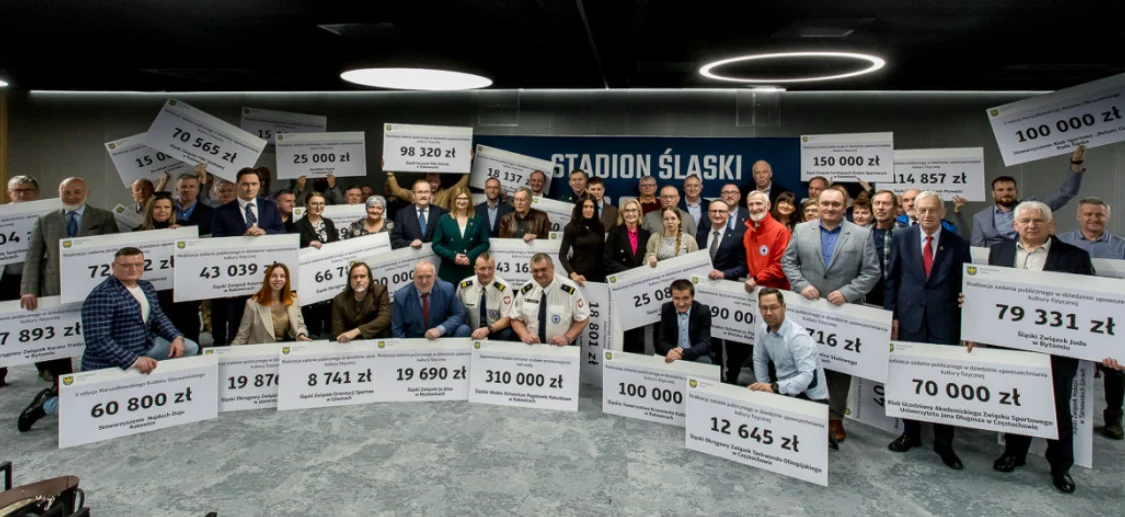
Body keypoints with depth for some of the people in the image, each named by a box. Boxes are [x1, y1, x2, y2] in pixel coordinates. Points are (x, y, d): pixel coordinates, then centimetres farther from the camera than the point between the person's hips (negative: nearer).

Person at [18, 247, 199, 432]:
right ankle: (47, 404, 10)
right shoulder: (101, 296, -20)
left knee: (190, 347, 5)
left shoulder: (146, 287, 7)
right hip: (108, 364, -9)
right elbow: (97, 341, -25)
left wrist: (176, 337, -2)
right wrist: (133, 360, -30)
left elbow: (158, 317, 17)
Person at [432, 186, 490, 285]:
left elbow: (484, 243, 5)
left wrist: (470, 256, -11)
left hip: (471, 271, 0)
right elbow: (436, 245, 2)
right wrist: (453, 256, -13)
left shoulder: (478, 220, 8)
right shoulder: (444, 220, 5)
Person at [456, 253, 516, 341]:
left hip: (495, 334, -1)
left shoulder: (504, 288, -10)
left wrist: (487, 329, -28)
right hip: (471, 334, 1)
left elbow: (507, 319, -11)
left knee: (506, 335, -32)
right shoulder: (463, 286, -2)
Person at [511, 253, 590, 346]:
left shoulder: (569, 289, -10)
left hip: (560, 347, -1)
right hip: (532, 345, 2)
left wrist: (567, 338, -14)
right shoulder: (525, 290, 1)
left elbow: (583, 319, -1)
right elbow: (516, 319, 10)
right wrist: (524, 335, -9)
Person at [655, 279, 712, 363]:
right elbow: (662, 341, -3)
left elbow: (705, 344, -16)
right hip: (673, 355, 1)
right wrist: (671, 351, -27)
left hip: (696, 356, -1)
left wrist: (683, 353, -34)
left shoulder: (703, 311, -12)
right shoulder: (666, 309, -5)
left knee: (703, 361, -34)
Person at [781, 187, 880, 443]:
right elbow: (788, 261, 4)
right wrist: (801, 285, -10)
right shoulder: (801, 230, 4)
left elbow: (871, 271, -4)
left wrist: (847, 292, -16)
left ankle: (835, 417, 18)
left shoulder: (862, 235, -1)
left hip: (844, 312, -1)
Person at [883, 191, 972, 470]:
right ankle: (910, 433, 26)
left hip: (944, 322, -1)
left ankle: (943, 442, 15)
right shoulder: (902, 238, 4)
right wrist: (891, 314, 1)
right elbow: (892, 279, 7)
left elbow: (965, 286, 4)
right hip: (909, 319, 1)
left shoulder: (958, 244, 3)